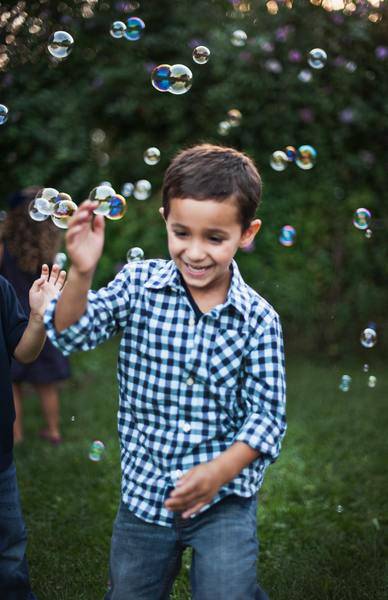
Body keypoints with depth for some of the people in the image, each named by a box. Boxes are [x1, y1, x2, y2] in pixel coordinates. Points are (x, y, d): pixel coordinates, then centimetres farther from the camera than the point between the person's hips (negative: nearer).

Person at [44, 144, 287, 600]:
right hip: (143, 493, 2)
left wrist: (220, 470, -26)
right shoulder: (138, 285, -7)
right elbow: (73, 334, -16)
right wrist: (81, 272, -35)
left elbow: (267, 414, -10)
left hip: (224, 498, -2)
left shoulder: (258, 319, -11)